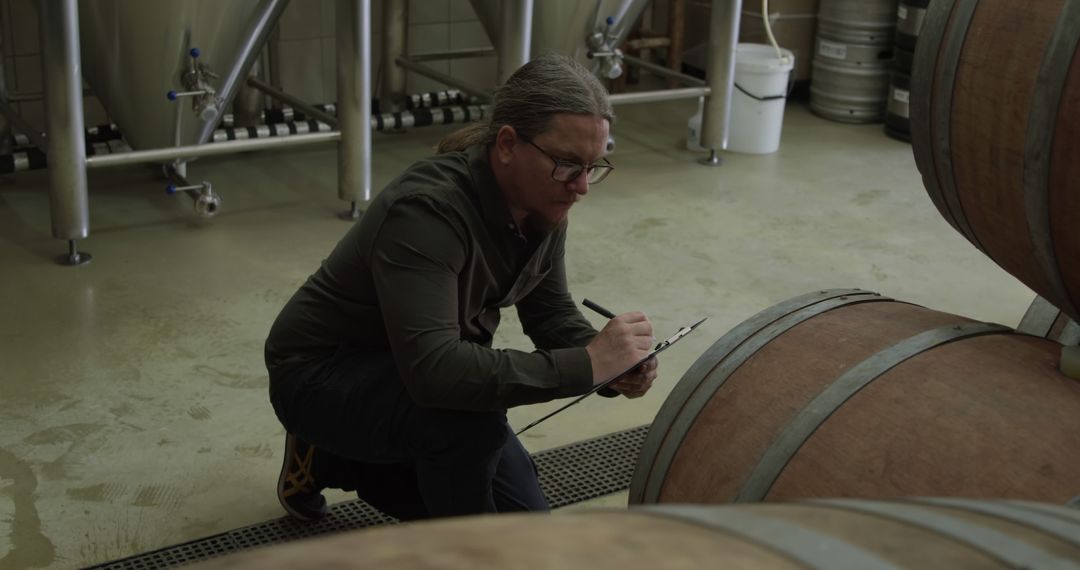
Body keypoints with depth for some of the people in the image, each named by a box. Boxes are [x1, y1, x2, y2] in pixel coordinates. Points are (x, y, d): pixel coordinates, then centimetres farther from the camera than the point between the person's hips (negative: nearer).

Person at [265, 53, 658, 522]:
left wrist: (611, 364, -19)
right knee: (468, 417, -35)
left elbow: (551, 312, 1)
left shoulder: (543, 204, -10)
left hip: (405, 370, 8)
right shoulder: (425, 210, -35)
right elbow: (433, 369, -45)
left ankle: (335, 459, 21)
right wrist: (584, 365, -43)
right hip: (320, 375, -8)